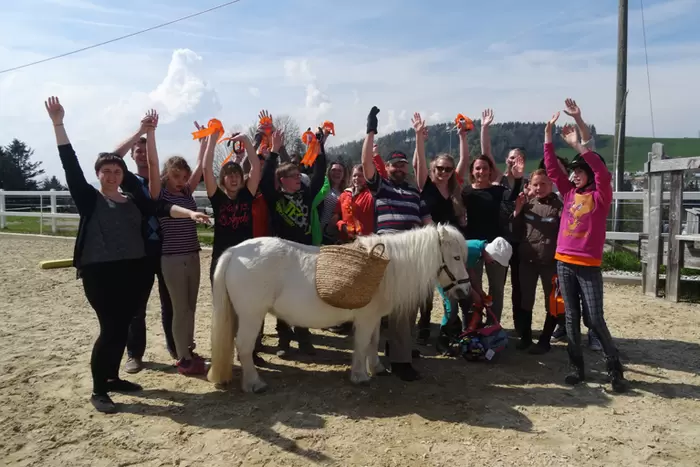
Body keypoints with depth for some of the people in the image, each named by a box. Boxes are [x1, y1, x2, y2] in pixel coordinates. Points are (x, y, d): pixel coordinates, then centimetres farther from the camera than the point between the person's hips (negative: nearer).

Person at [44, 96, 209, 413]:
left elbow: (160, 208, 0)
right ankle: (98, 390, 10)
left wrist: (189, 213, -17)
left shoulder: (134, 200, 12)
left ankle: (112, 377, 31)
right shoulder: (89, 199, 2)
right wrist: (58, 124, -13)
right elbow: (70, 166, -6)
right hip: (100, 273, -4)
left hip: (135, 271, 4)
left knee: (122, 327, 13)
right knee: (111, 329, -6)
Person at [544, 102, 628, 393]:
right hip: (563, 262, 5)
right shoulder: (569, 193, 9)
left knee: (595, 319, -2)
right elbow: (551, 168, 5)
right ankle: (577, 367, 18)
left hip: (588, 266, -4)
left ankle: (615, 369, 14)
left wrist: (577, 145, -25)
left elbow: (602, 173, -21)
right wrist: (548, 135, -1)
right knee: (571, 318, 9)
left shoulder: (601, 197, -3)